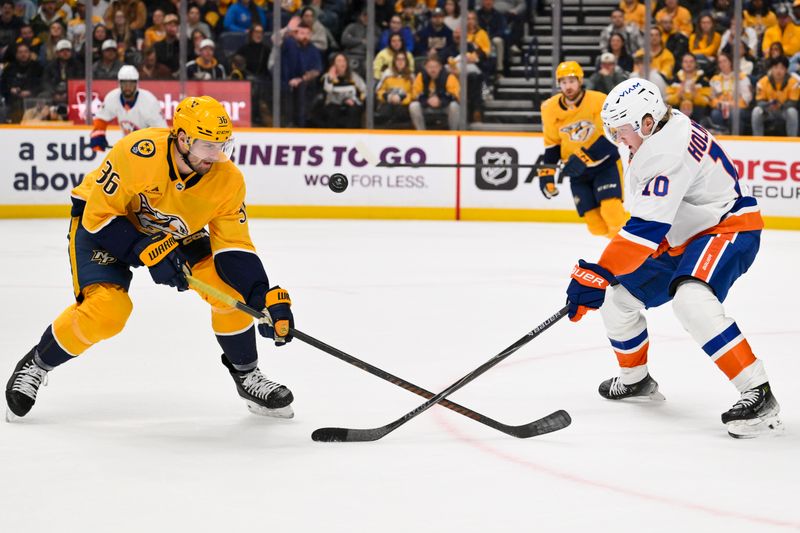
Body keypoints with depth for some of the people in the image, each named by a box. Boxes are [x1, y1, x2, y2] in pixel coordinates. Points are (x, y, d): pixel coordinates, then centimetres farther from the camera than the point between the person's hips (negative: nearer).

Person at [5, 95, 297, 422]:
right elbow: (99, 213, -28)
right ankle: (36, 365, -1)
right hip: (102, 223, -4)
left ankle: (247, 376, 7)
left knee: (232, 286, -14)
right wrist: (148, 252, -36)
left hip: (175, 233, 4)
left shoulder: (228, 180, -23)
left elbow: (235, 248, -16)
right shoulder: (138, 153, -36)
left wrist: (266, 298, -29)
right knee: (107, 310, -25)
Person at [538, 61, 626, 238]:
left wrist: (585, 158, -32)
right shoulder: (550, 109, -3)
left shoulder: (600, 102, -17)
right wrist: (546, 173, 4)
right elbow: (551, 144, 9)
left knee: (611, 208, -23)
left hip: (605, 162, -4)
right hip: (578, 170, 4)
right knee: (593, 220, -4)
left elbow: (610, 138, -22)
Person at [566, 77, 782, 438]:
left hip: (727, 228, -11)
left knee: (691, 300, -36)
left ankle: (758, 394, -35)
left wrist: (598, 275, -33)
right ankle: (635, 379, 35)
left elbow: (646, 227, -33)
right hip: (681, 237, 11)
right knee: (618, 298, 11)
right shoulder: (653, 139, 3)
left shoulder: (669, 149, -28)